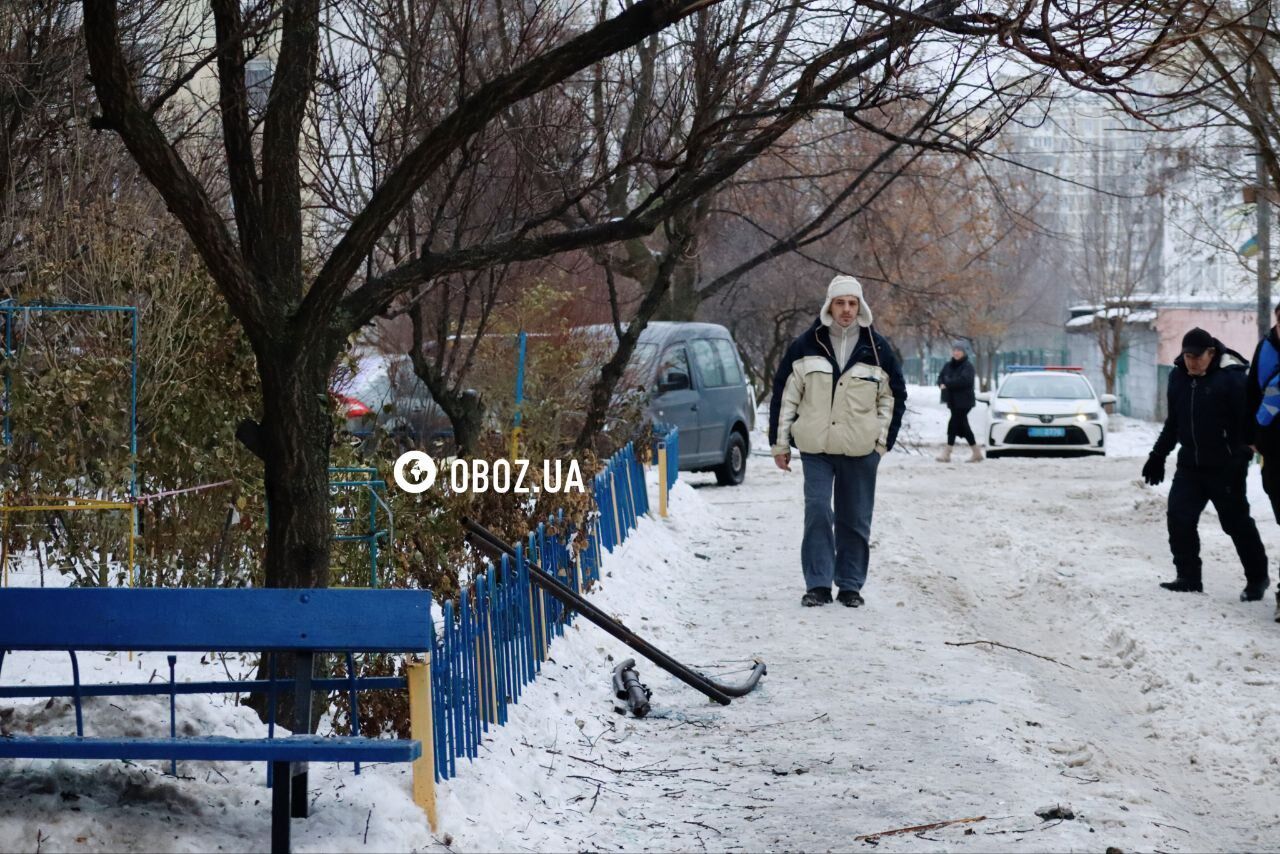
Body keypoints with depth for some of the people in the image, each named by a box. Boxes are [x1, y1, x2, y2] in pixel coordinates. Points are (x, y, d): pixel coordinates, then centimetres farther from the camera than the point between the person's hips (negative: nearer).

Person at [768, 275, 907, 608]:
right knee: (817, 513, -8)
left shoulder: (877, 348, 3)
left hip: (860, 450, 1)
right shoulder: (807, 345, 1)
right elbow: (784, 394, 5)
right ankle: (818, 584, -3)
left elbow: (894, 396, 11)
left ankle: (851, 585, 14)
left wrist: (883, 440, 4)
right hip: (815, 446, -1)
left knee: (855, 520, 5)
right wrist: (780, 443, 4)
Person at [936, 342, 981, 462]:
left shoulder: (967, 366, -9)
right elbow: (941, 378, 11)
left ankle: (947, 453, -12)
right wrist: (942, 384, -12)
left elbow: (964, 380, -22)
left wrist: (947, 384, -20)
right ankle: (976, 453, 20)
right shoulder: (948, 366, 12)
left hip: (963, 401, -7)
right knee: (963, 426, 11)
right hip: (953, 401, 7)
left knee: (954, 424, -13)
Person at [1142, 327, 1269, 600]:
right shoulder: (1178, 377, 7)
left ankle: (1257, 578, 17)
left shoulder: (1232, 376, -14)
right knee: (1179, 519, -3)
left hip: (1225, 468, -6)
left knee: (1237, 522, 2)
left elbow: (1248, 421, -15)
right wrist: (1158, 455, 18)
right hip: (1190, 465, 6)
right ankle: (1189, 578, 6)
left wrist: (1241, 458, -21)